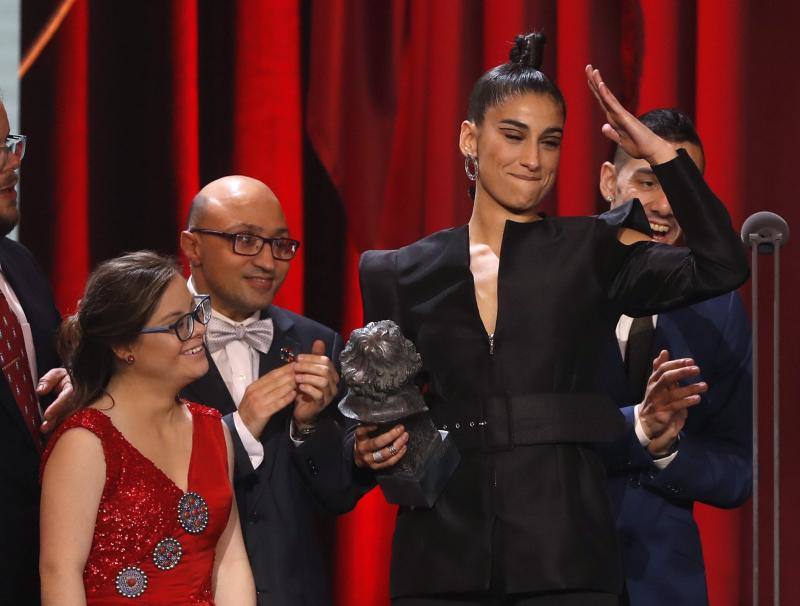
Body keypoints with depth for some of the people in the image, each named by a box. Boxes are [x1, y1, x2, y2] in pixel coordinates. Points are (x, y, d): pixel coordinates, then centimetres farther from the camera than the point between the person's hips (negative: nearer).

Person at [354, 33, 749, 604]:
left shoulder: (594, 252, 5)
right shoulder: (404, 274, 10)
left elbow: (721, 266, -10)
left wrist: (659, 150, -8)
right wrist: (372, 449, -5)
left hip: (565, 558, -1)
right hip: (442, 555, 2)